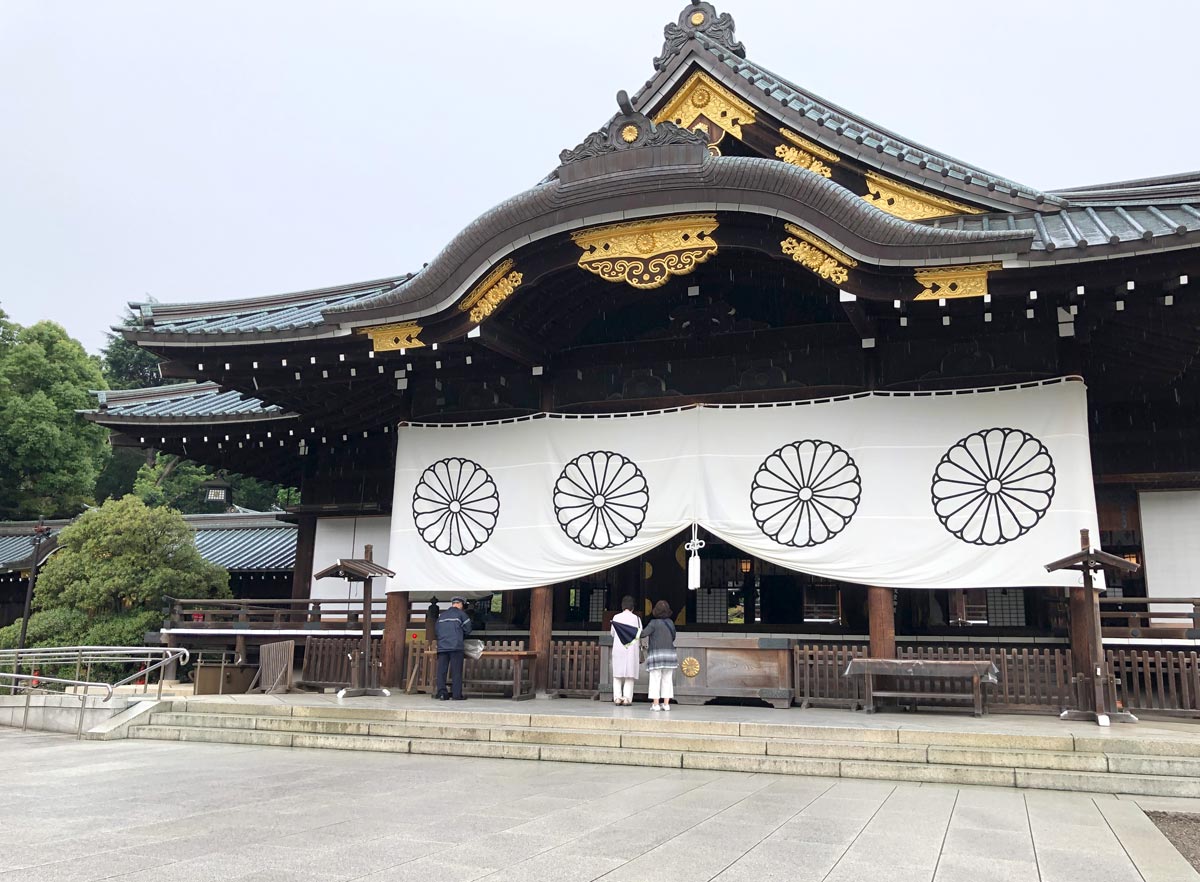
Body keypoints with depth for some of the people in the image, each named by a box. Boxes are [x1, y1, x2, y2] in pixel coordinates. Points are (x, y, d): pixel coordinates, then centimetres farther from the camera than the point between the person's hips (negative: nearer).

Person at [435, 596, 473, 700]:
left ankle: (442, 692, -3)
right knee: (456, 671, -2)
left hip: (442, 646, 4)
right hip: (456, 646, -4)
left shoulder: (441, 616, 19)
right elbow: (468, 630, 7)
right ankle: (457, 695, -3)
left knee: (441, 670, 4)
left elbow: (437, 630, 20)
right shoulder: (461, 614, 4)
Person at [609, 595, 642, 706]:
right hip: (632, 649, -1)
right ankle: (627, 697, -4)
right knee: (629, 674, 4)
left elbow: (612, 633, 11)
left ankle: (617, 697, -1)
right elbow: (640, 634, 3)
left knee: (618, 674, 6)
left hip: (618, 648, 1)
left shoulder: (616, 617, 1)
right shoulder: (636, 618, -1)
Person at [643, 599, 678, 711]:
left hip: (656, 653, -4)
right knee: (667, 680, 7)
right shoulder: (670, 623, 6)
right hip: (669, 654, 4)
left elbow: (643, 634, -18)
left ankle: (655, 704, -2)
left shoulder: (654, 623, -9)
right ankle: (666, 704, 5)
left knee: (655, 680, 0)